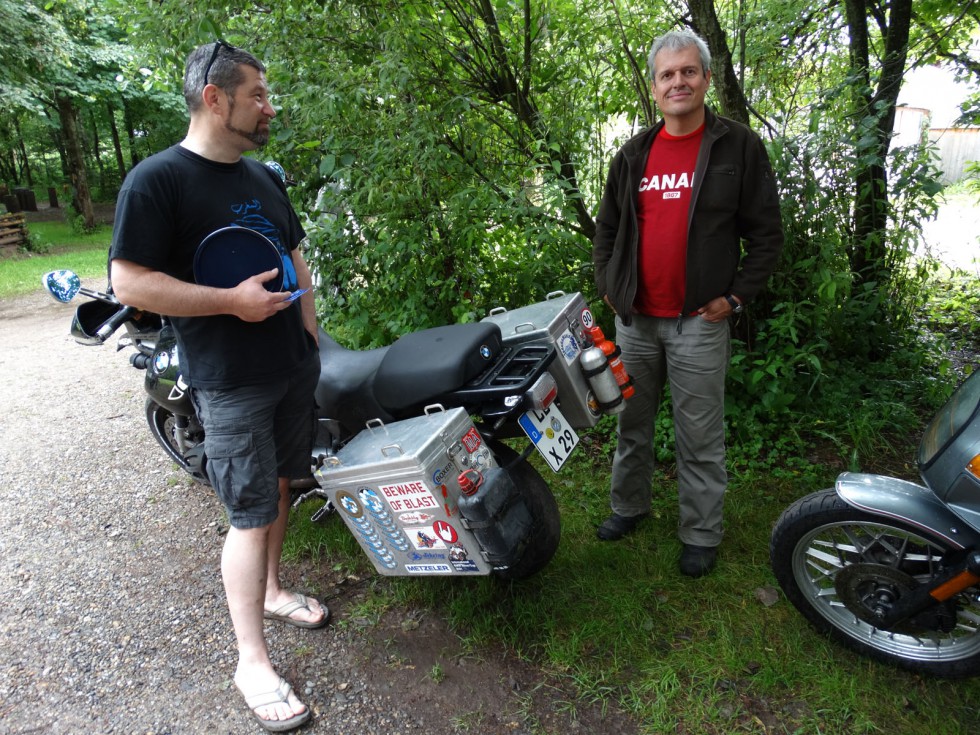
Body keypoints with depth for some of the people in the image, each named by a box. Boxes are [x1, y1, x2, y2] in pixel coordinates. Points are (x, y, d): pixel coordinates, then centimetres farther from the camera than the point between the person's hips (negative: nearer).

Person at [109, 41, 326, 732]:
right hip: (231, 383, -7)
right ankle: (253, 661, 13)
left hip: (295, 366, 8)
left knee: (280, 485, 18)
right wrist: (233, 301, -21)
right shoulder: (157, 179, -12)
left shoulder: (266, 177, 12)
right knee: (250, 515, -3)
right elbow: (129, 282, -17)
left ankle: (273, 592, 40)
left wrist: (310, 336, 13)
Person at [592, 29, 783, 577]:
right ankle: (630, 506, 35)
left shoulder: (739, 147, -1)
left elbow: (766, 233, -1)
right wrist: (608, 286, 8)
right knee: (633, 423, 16)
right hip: (635, 319, 4)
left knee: (701, 439, 4)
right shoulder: (633, 155, 10)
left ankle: (701, 534, 21)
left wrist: (736, 297, -8)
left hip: (700, 321, -4)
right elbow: (607, 227, 18)